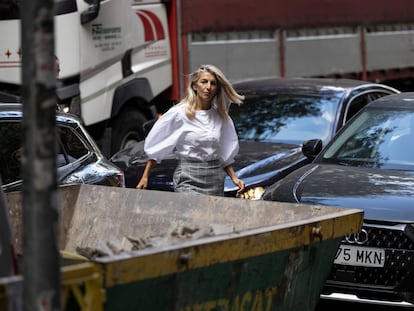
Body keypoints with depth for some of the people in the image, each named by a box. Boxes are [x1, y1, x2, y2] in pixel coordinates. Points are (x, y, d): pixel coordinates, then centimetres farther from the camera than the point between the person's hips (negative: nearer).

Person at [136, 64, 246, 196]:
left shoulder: (220, 116, 11)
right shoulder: (178, 113, -3)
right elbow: (155, 147, 2)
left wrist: (234, 178, 8)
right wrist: (145, 177, 0)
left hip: (215, 178, 5)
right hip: (188, 179, -5)